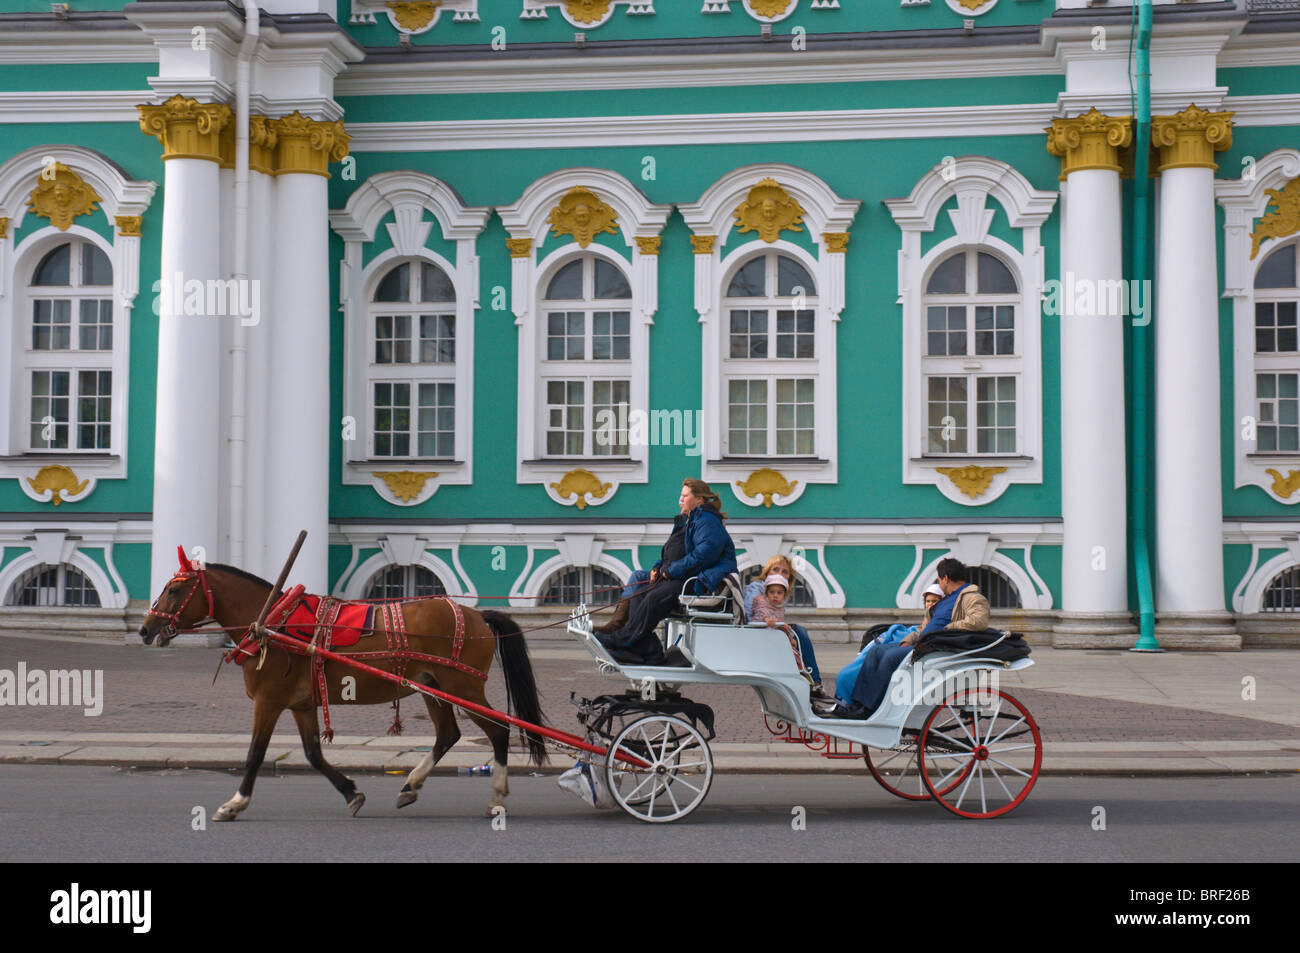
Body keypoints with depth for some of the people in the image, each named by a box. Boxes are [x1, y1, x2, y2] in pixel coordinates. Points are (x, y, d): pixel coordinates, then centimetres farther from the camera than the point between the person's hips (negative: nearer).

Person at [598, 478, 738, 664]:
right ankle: (649, 651, -16)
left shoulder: (707, 521, -10)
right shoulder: (691, 521, 23)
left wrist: (670, 570, -15)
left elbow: (702, 556, -23)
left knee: (655, 598, -28)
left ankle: (623, 640, -19)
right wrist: (658, 568, 10)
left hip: (705, 583, -11)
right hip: (689, 579, 11)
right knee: (639, 597, -4)